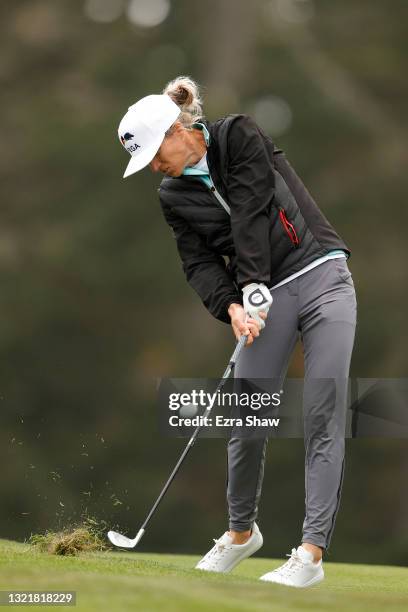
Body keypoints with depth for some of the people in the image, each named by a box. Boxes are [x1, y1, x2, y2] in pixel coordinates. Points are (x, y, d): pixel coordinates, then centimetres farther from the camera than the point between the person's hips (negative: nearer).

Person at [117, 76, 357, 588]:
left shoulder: (239, 136, -6)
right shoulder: (174, 196, 8)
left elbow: (252, 210, -14)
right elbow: (199, 263, 0)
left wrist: (253, 284, -19)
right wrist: (231, 307, -17)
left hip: (321, 275, -4)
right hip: (267, 296, 4)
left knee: (324, 418, -10)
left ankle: (312, 552, -13)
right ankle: (241, 531, 20)